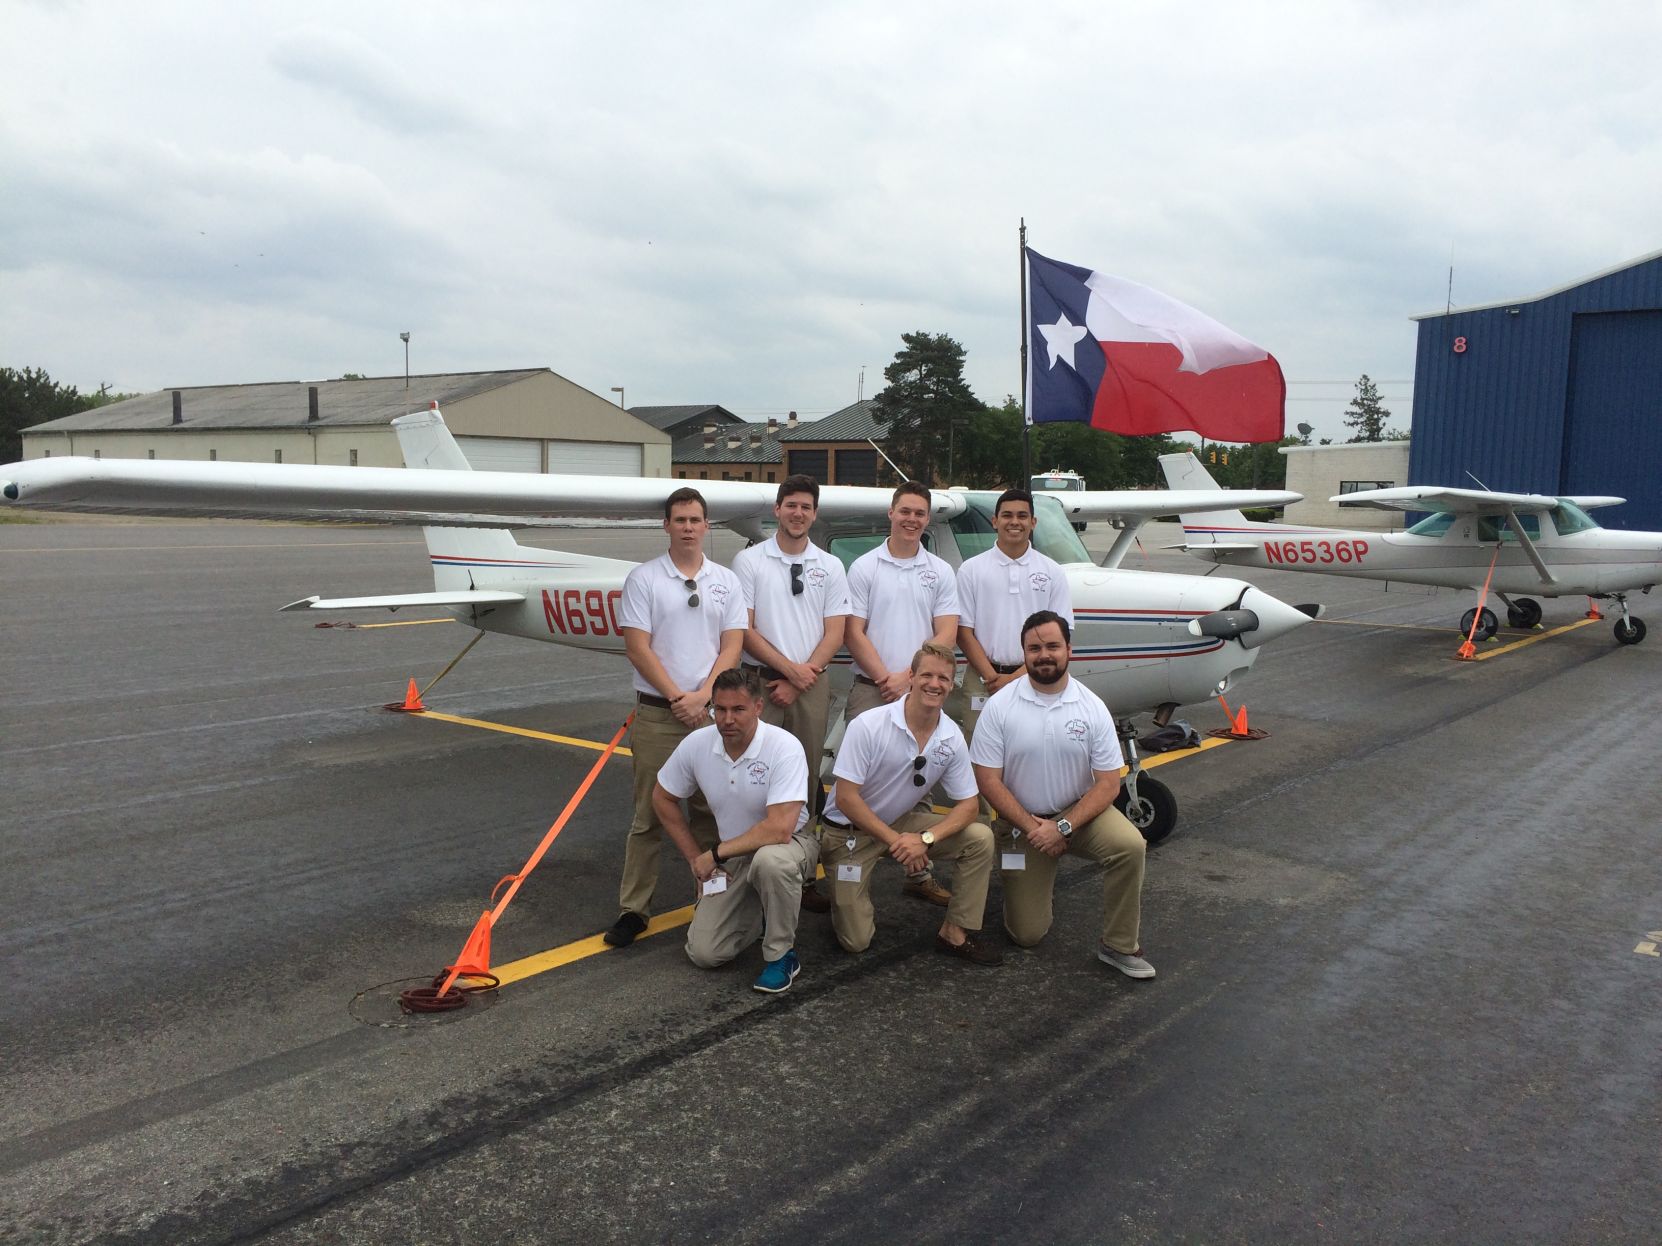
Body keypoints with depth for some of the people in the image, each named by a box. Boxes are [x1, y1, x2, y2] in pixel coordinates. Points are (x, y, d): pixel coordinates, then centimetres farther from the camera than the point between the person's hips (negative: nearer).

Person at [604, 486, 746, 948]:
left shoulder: (726, 580, 8)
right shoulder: (643, 578, 0)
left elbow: (732, 646, 2)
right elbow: (638, 648, -6)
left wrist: (703, 695, -11)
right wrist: (677, 697, -11)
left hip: (711, 712, 2)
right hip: (657, 714, -2)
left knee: (712, 810, 9)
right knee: (649, 814, 2)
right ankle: (633, 909, 10)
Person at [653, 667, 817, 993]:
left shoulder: (784, 747, -27)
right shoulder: (696, 744, -13)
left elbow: (779, 829, -34)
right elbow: (662, 798, 4)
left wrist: (715, 853, -24)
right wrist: (695, 857, 2)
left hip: (790, 843, -4)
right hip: (735, 857, 5)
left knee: (769, 860, -41)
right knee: (703, 952, -7)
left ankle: (781, 955, -15)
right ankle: (767, 909, 22)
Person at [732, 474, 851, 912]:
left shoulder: (830, 567, 9)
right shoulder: (749, 561, 2)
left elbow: (834, 633, 4)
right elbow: (744, 630, -3)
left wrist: (799, 681, -7)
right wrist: (789, 669, -10)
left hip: (812, 684, 2)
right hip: (760, 682, -2)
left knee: (806, 779, 6)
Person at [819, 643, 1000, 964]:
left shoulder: (952, 738, -10)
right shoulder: (869, 726, -24)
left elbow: (969, 804, -6)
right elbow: (846, 798, -22)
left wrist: (926, 838, -23)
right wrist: (895, 840, -24)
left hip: (903, 822, 4)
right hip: (850, 830, -4)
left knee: (980, 838, -16)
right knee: (856, 941, -8)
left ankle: (955, 933, -2)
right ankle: (845, 894, 25)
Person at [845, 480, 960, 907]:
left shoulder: (940, 572, 8)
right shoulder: (864, 567, 3)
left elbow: (945, 636, 0)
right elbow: (854, 634, -2)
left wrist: (908, 677, -10)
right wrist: (885, 679, -10)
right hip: (871, 690, -2)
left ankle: (919, 873, 16)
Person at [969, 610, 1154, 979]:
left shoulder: (1092, 707, -9)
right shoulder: (999, 706, -12)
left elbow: (1108, 783, -9)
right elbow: (988, 780, -12)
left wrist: (1062, 827, -21)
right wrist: (1032, 827, -18)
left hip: (1079, 811, 1)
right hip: (1021, 820, -1)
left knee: (1129, 844, -31)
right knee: (1027, 933, -2)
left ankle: (1118, 945, -11)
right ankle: (1036, 877, 32)